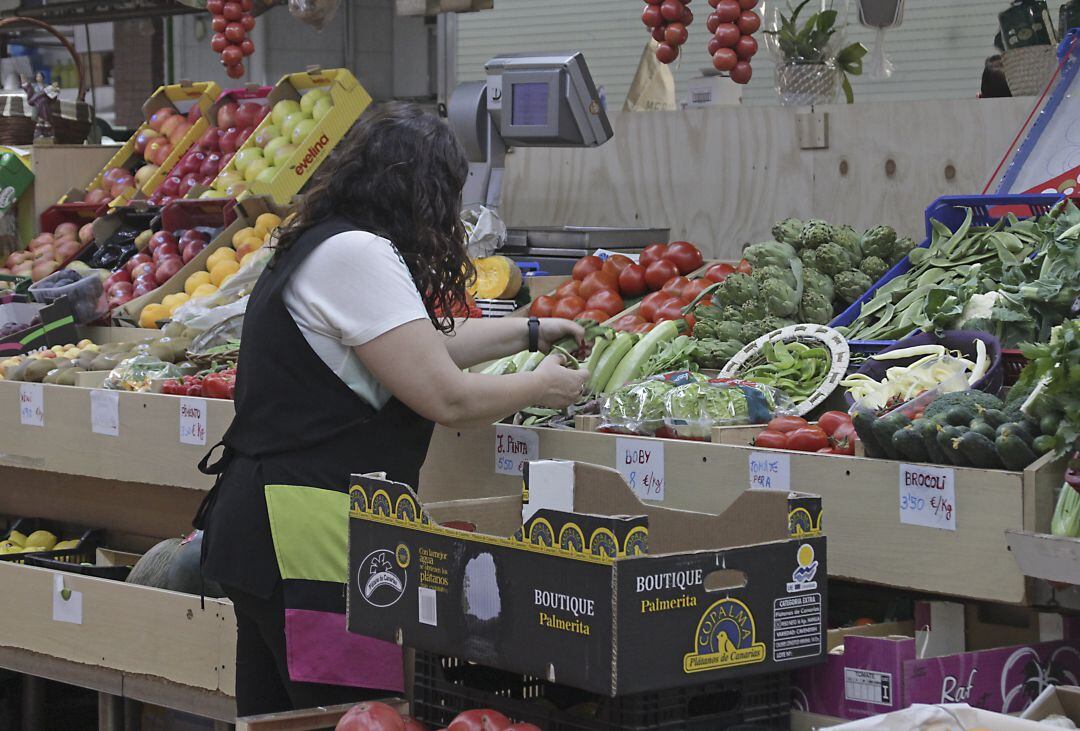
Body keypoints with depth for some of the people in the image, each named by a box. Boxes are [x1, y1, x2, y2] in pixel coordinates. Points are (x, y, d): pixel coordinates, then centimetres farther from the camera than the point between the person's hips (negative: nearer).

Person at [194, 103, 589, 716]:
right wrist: (540, 388, 1)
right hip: (308, 542, -11)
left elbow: (422, 348, 30)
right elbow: (447, 398, -16)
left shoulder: (319, 248, 17)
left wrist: (529, 332, 36)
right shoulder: (357, 254, -15)